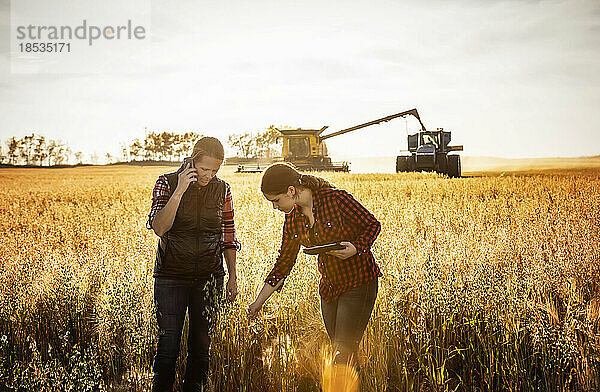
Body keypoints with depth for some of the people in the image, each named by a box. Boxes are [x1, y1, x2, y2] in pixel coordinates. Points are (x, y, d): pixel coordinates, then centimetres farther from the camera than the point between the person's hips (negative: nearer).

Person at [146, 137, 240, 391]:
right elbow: (159, 228, -18)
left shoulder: (222, 190, 3)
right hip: (171, 275, -2)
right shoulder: (167, 183, -4)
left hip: (208, 277, 2)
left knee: (201, 343, 8)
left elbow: (228, 237, 10)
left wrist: (233, 276, 6)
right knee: (168, 344, -4)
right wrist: (180, 190, -24)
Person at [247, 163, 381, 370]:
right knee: (339, 354, 10)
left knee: (344, 353, -8)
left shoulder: (336, 199, -18)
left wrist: (356, 248, -26)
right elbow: (284, 262, 8)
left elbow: (372, 224, -7)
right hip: (329, 287, 6)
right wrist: (259, 302, 8)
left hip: (359, 282, -6)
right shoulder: (292, 219, 1)